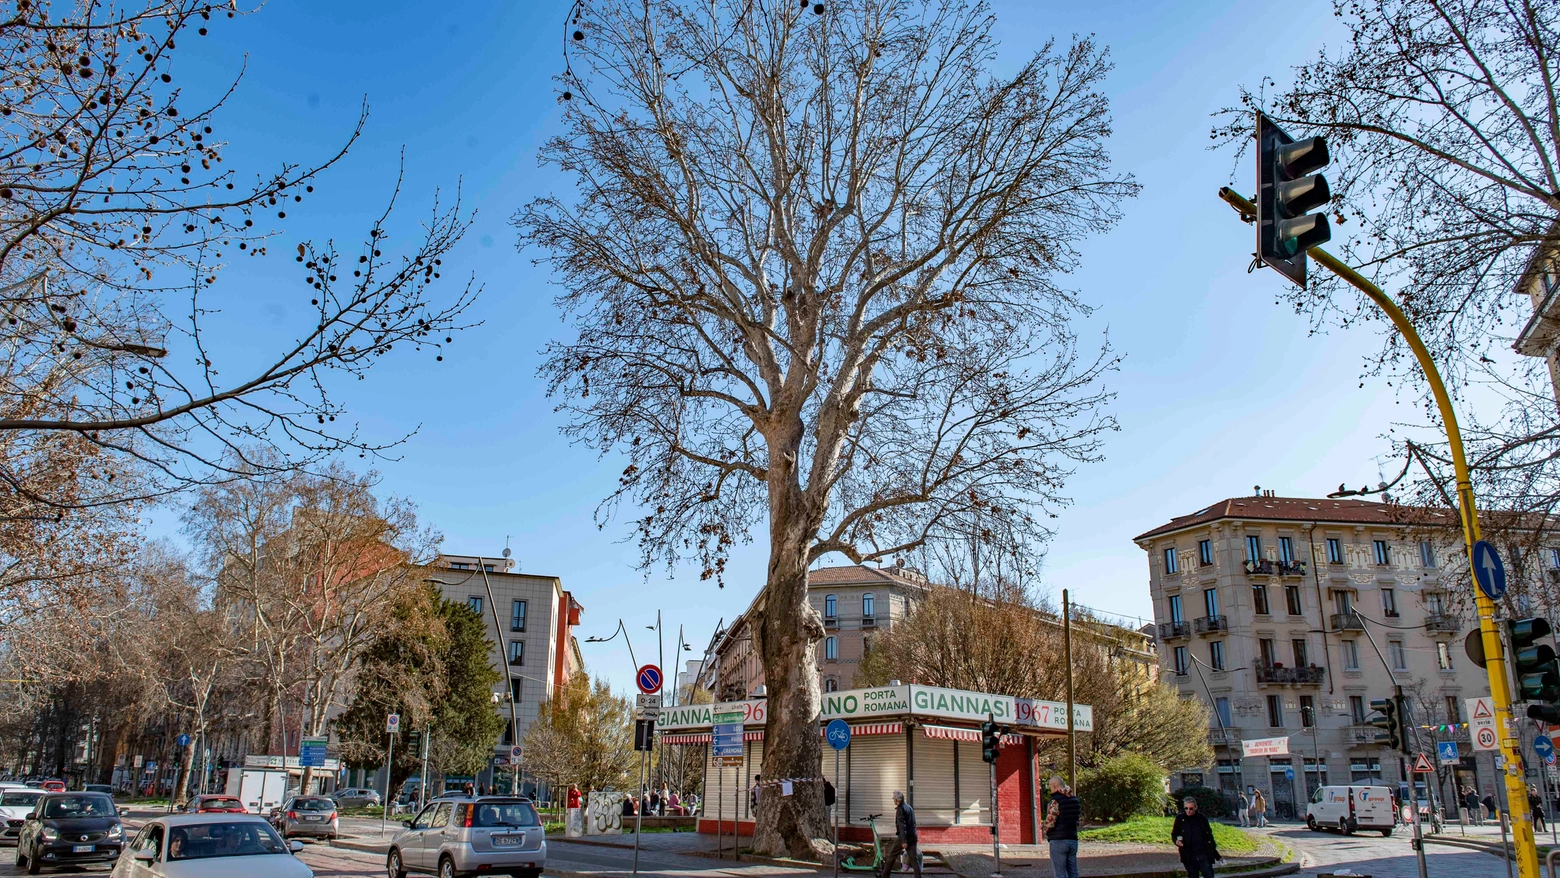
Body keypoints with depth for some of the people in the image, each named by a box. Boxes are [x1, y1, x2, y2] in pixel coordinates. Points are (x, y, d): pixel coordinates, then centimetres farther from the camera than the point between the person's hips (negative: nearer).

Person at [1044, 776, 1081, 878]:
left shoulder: (1055, 801, -14)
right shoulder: (1075, 800, 9)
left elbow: (1049, 823, -18)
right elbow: (1077, 820, 16)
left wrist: (1047, 832, 2)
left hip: (1058, 840, -7)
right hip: (1073, 839, 7)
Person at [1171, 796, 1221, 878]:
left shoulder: (1202, 818, 2)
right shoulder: (1180, 818, 0)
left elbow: (1209, 837, 11)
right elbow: (1174, 834, 9)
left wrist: (1217, 855, 13)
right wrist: (1177, 841, -15)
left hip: (1204, 856, 0)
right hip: (1189, 857, 0)